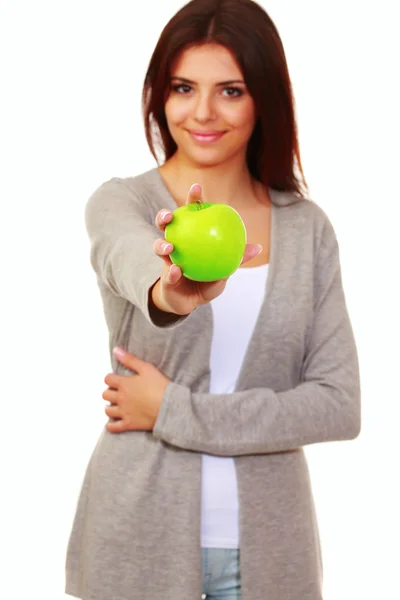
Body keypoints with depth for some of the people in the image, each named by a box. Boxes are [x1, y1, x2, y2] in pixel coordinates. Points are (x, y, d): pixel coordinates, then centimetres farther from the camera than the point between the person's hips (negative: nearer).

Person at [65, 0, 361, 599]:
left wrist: (175, 411, -14)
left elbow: (338, 405, -8)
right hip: (142, 537, -1)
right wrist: (170, 292, -53)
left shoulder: (308, 228, -1)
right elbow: (131, 258, -31)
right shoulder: (120, 204, -7)